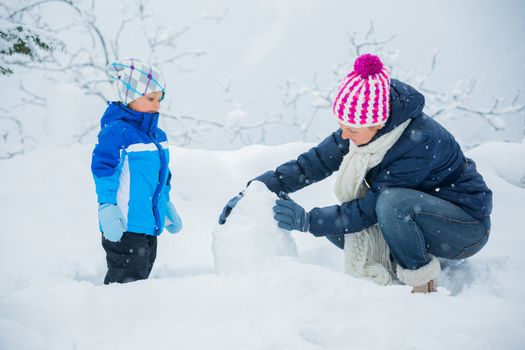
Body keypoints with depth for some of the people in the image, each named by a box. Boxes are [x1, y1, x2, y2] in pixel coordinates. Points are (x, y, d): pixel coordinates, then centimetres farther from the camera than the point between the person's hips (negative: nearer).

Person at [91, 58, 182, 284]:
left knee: (141, 275, 17)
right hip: (125, 227, -9)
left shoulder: (157, 135, 12)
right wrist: (107, 210, -23)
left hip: (150, 226, 9)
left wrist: (168, 208, 27)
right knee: (125, 281, -5)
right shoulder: (115, 132, -16)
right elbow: (102, 171, -19)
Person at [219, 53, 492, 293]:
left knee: (392, 202, -36)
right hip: (408, 216, 7)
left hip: (466, 226, -7)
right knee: (336, 223, -9)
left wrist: (306, 221, -29)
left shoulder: (419, 142, -33)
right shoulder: (362, 127, -12)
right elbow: (317, 160, -9)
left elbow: (371, 207, -29)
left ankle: (421, 278, -14)